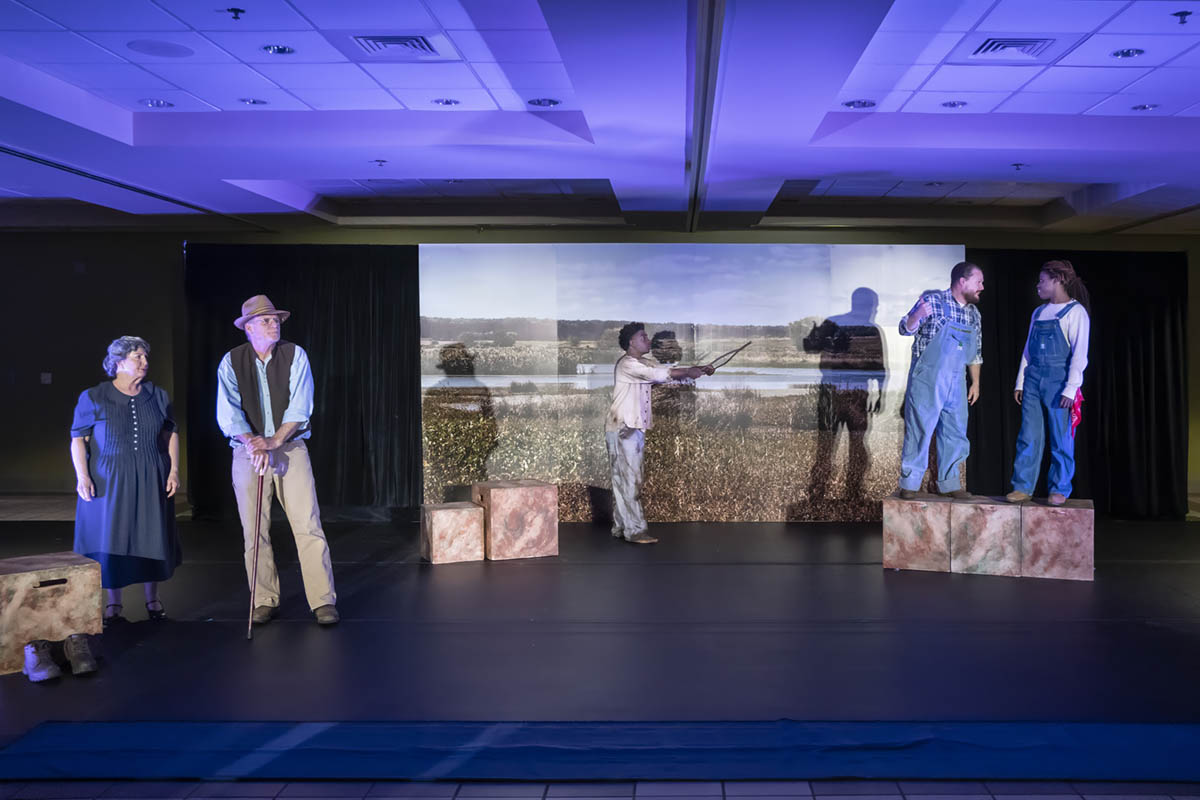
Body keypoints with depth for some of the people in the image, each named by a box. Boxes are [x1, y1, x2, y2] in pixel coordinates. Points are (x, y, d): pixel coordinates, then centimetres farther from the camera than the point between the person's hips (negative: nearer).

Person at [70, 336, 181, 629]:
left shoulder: (157, 396, 8)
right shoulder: (94, 398, -1)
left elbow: (171, 434, 11)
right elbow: (78, 440, -2)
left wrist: (174, 470, 2)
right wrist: (82, 476, -12)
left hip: (151, 482, 2)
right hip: (108, 482, -2)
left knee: (151, 537, 7)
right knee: (110, 539, 1)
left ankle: (152, 599, 20)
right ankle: (113, 604, 12)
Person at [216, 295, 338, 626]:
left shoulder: (295, 355, 1)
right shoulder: (231, 362, 2)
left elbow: (301, 406, -8)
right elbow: (228, 412, -10)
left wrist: (275, 440, -19)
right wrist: (252, 444, -25)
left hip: (291, 448, -1)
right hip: (247, 452, 1)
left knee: (309, 526, -7)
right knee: (254, 532, 4)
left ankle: (324, 601, -3)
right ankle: (264, 601, 16)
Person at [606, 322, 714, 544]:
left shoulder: (645, 363, 17)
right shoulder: (627, 364, -13)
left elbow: (667, 372, 12)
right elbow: (658, 374, -23)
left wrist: (698, 370, -1)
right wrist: (689, 371, -17)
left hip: (635, 429, 9)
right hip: (622, 429, -9)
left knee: (625, 480, 11)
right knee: (629, 480, -9)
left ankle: (621, 527, 15)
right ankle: (634, 530, -8)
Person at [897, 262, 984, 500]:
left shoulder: (973, 313, 12)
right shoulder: (933, 301, -6)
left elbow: (976, 352, 20)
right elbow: (906, 329, -9)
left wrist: (976, 382, 18)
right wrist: (918, 315, -29)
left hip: (956, 382, 6)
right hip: (926, 379, -6)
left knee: (955, 434, 8)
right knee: (919, 431, -2)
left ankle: (948, 483, 19)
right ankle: (909, 484, 6)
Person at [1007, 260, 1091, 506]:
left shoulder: (1075, 312, -4)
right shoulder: (1039, 313, 15)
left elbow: (1079, 354, -10)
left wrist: (1071, 389, -16)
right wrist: (1020, 382, 12)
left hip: (1058, 383, -6)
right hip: (1033, 382, 6)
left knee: (1061, 439, 0)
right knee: (1028, 436, 4)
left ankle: (1059, 490, 9)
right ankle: (1022, 487, 7)